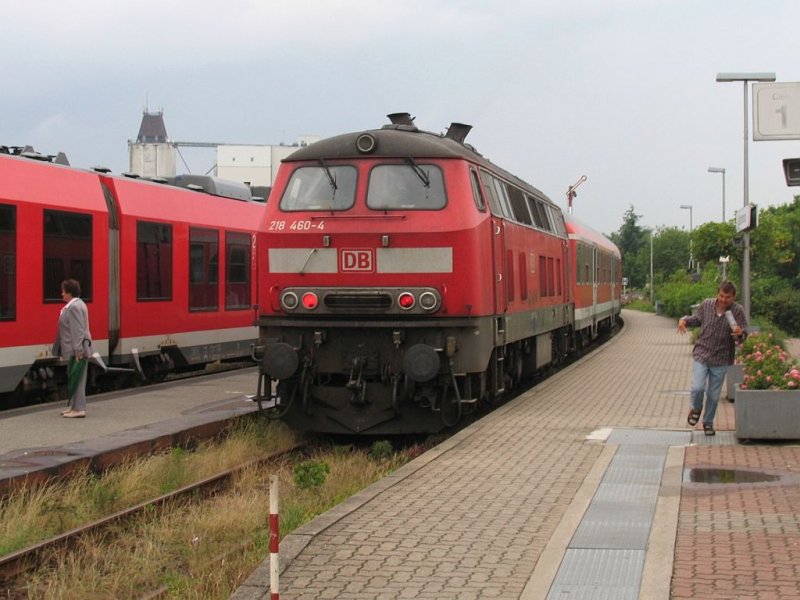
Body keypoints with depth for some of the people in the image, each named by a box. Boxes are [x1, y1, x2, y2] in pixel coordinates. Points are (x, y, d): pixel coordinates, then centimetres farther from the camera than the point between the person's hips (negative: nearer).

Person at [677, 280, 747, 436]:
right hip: (701, 354, 0)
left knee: (714, 394, 9)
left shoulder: (738, 311, -9)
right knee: (698, 387, -14)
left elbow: (744, 333, -9)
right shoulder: (706, 305, -4)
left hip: (721, 359, 0)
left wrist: (739, 334, -33)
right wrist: (685, 320, -5)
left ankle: (708, 422, 30)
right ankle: (695, 409, 19)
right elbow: (697, 319, 15)